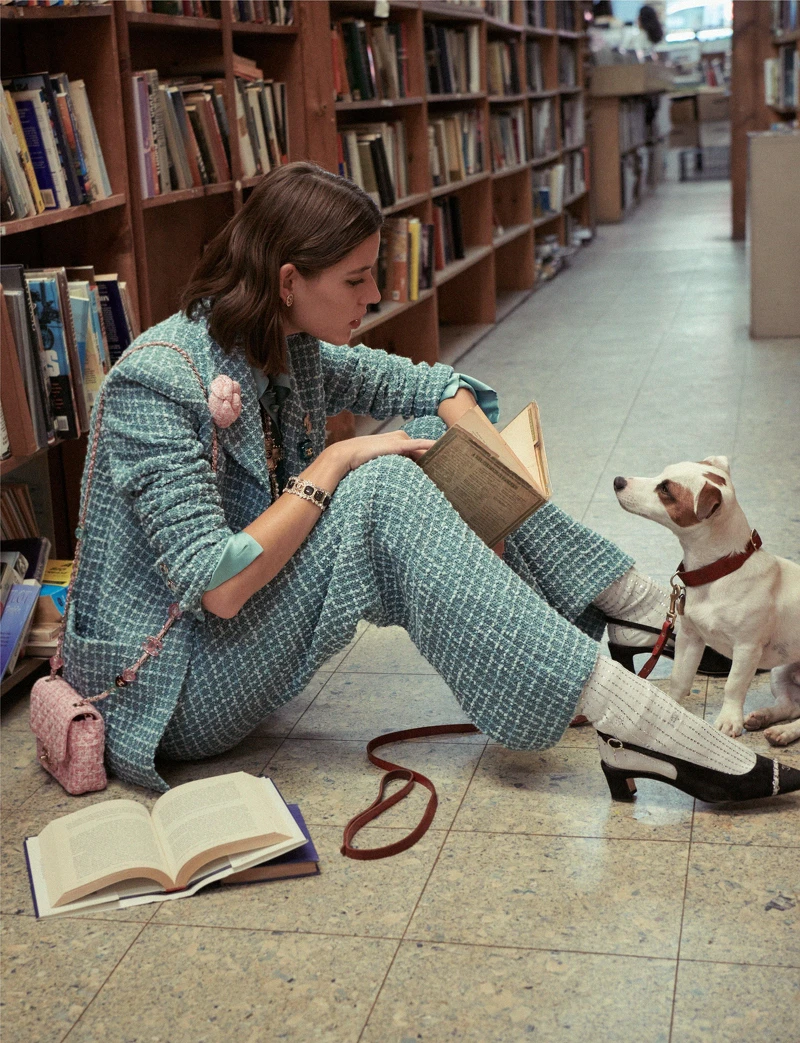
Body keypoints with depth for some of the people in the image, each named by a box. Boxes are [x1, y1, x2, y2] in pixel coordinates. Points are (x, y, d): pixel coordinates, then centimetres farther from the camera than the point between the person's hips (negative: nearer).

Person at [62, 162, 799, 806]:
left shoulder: (293, 353, -1)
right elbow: (218, 588, -30)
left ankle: (641, 611, -5)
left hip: (248, 639, 8)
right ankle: (630, 723, -31)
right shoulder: (157, 383, -24)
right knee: (384, 492, -28)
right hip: (170, 694, -8)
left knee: (432, 442, -4)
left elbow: (438, 386, 10)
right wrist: (334, 465, -23)